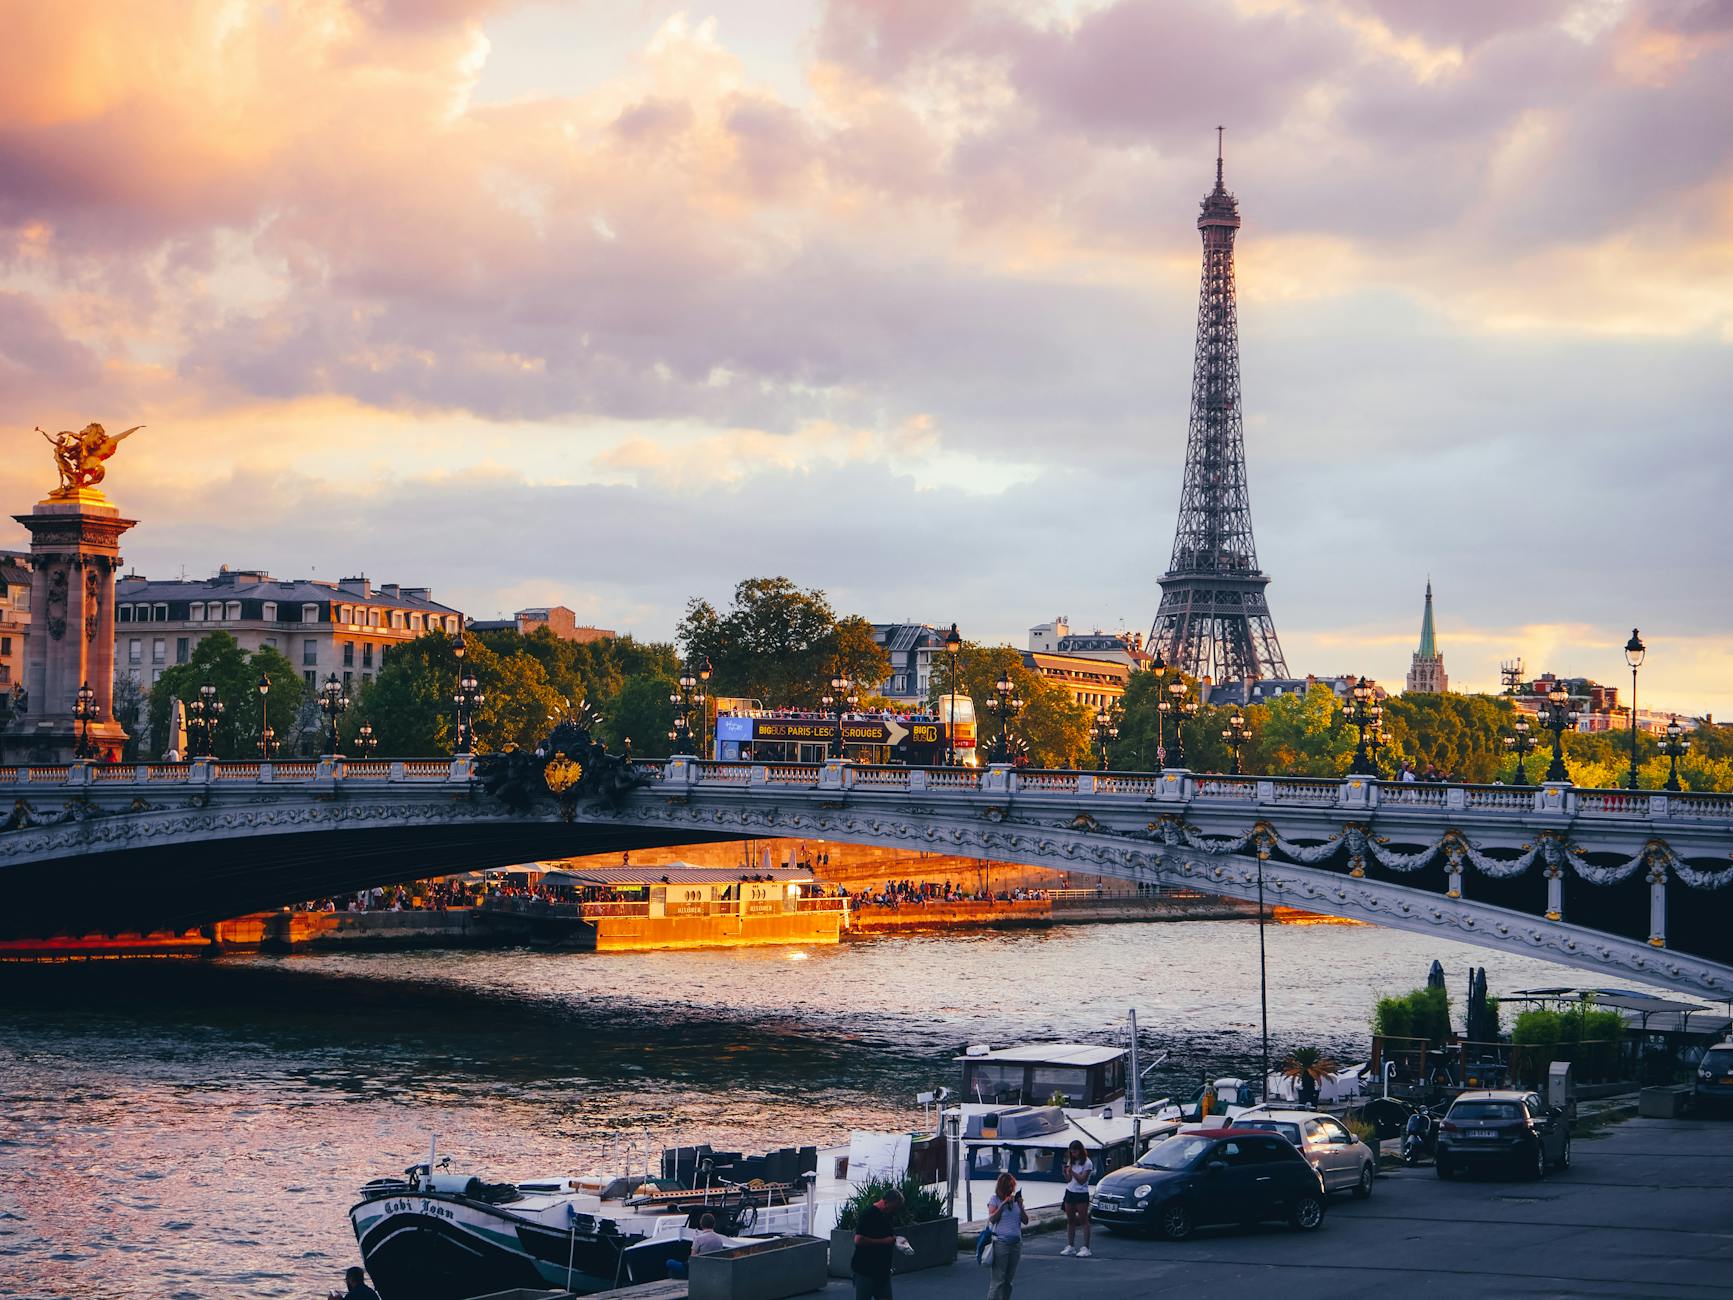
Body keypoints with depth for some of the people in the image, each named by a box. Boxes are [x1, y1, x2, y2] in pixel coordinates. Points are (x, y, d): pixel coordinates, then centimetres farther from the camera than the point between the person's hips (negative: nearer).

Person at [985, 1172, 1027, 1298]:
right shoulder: (994, 1199, 0)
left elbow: (1025, 1221, 6)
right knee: (998, 1279, -7)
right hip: (1001, 1242, -5)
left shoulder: (1016, 1198, 11)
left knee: (1009, 1279, 9)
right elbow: (992, 1219, -12)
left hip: (1016, 1242, 5)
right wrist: (1003, 1204, -16)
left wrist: (1020, 1206, -8)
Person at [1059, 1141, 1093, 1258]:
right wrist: (1066, 1171, -8)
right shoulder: (1071, 1162, 11)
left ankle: (1086, 1248, -8)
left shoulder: (1087, 1163, -9)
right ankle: (1070, 1247, 13)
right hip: (1070, 1192, 7)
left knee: (1083, 1220, -6)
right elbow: (1068, 1180, 9)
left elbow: (1082, 1180, -15)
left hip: (1081, 1194, -7)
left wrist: (1072, 1171, -22)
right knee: (1070, 1221, 8)